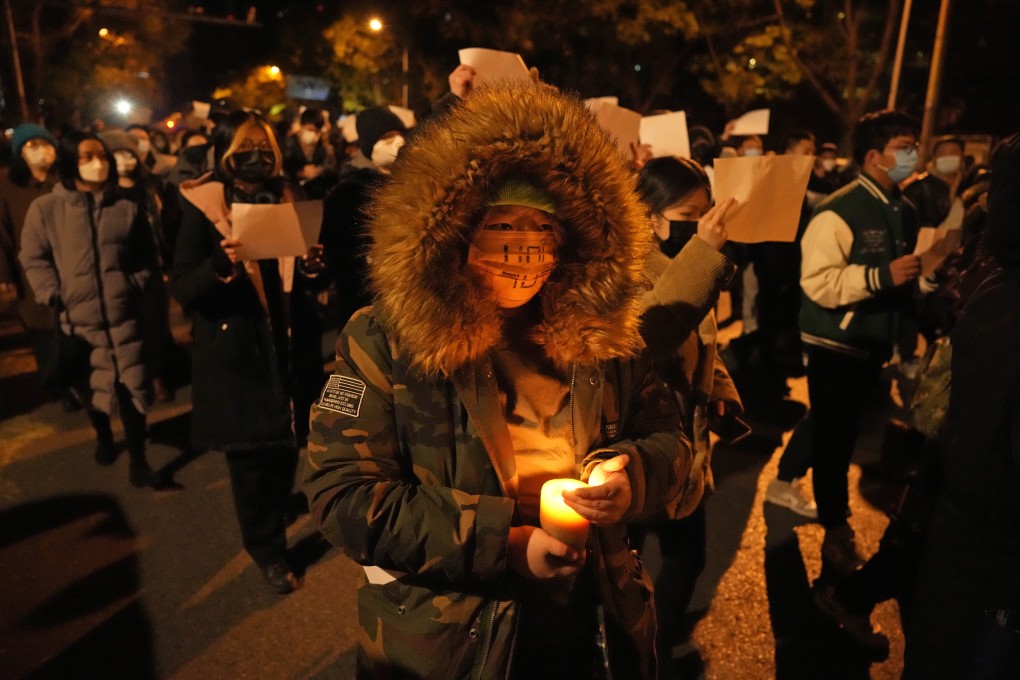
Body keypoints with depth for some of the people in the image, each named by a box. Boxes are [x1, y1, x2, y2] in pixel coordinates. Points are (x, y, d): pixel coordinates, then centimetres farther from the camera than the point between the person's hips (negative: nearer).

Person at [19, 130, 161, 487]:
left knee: (132, 388, -1)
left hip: (123, 316, 0)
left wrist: (135, 287, -1)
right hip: (75, 319, 0)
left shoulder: (126, 208, 3)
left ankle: (138, 460, 12)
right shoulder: (45, 208, -3)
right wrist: (53, 297, -9)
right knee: (91, 388, 18)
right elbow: (33, 259, 0)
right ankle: (103, 437, 45)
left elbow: (147, 258, 10)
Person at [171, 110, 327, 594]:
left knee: (285, 444, 9)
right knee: (250, 455, 4)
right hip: (232, 351, -4)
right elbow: (182, 289, -12)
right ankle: (268, 550, 23)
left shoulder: (284, 201, 8)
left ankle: (275, 513, 40)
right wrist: (222, 264, -31)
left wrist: (309, 268, -9)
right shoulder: (201, 208, -6)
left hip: (284, 344, 4)